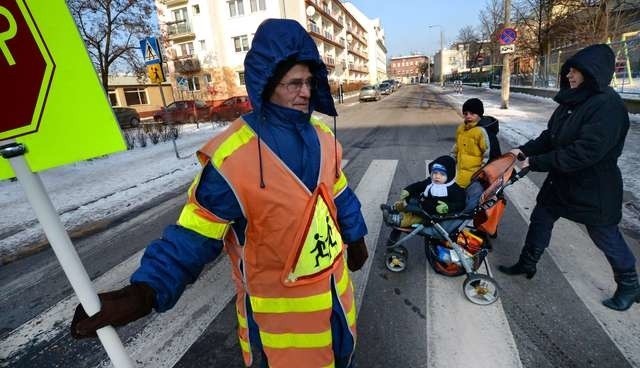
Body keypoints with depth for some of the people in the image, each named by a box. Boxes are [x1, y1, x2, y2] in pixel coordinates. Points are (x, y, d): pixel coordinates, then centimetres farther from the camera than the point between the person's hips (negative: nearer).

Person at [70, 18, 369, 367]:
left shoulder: (322, 136, -3)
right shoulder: (233, 156, -26)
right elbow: (196, 233, -20)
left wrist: (354, 237, 18)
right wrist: (143, 291, -30)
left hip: (334, 282, 7)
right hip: (282, 302, -6)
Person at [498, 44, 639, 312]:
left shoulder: (608, 106, -23)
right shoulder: (572, 101, 3)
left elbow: (585, 151, -31)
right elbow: (551, 136, 7)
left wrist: (537, 162, -29)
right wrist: (525, 150, -7)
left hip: (593, 189, -8)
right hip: (561, 180, 8)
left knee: (605, 237, 11)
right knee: (540, 219, 14)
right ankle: (527, 265, 31)